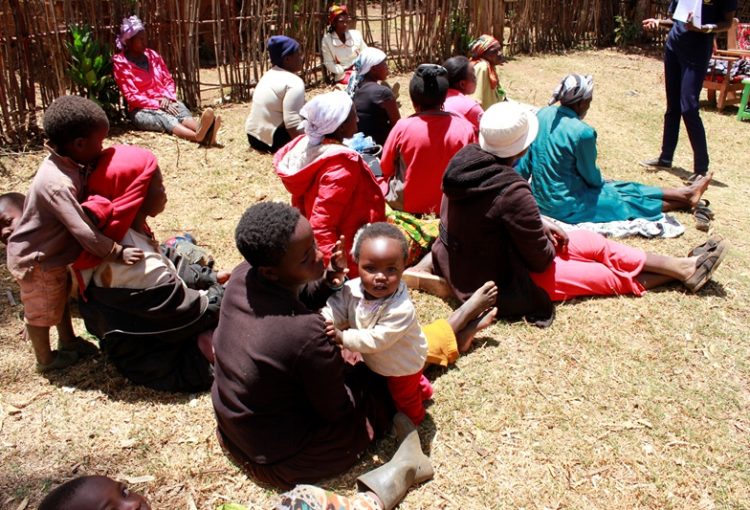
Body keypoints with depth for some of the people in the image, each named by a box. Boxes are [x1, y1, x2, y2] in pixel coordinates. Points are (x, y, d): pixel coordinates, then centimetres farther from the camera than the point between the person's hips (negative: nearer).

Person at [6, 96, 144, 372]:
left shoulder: (65, 163, -8)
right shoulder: (58, 184, -37)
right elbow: (82, 230, -39)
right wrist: (117, 253, -34)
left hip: (51, 252, 9)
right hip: (35, 260, -9)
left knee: (61, 295, 26)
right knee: (41, 311, 12)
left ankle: (68, 341, 47)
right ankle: (46, 360, 33)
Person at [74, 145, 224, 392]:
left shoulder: (114, 236, -8)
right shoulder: (140, 265, -35)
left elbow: (168, 268, 8)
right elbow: (188, 313, -23)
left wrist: (208, 277, 5)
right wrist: (226, 294, -8)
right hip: (151, 360, -9)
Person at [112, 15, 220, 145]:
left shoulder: (153, 55, 13)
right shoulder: (120, 63, -4)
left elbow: (168, 80, 12)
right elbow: (132, 96, -10)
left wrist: (167, 98, -9)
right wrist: (159, 104, -19)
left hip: (164, 102, 5)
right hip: (141, 110, -4)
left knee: (179, 107, -30)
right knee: (162, 117, -36)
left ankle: (203, 131, -64)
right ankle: (197, 136, -68)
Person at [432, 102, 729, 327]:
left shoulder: (465, 161, -8)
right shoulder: (512, 192, -34)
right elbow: (540, 260, -21)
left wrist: (540, 224, 5)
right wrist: (549, 243, 1)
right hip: (502, 285, -8)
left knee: (592, 243, 12)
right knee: (612, 276, 8)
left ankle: (680, 266, 24)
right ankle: (681, 271, 29)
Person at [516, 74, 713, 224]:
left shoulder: (542, 114, -3)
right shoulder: (582, 132, -25)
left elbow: (525, 161, 3)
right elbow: (592, 177, -10)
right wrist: (601, 181, 12)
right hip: (565, 207, -8)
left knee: (616, 187, 23)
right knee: (629, 197, 14)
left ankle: (684, 193, 39)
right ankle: (686, 196, 35)